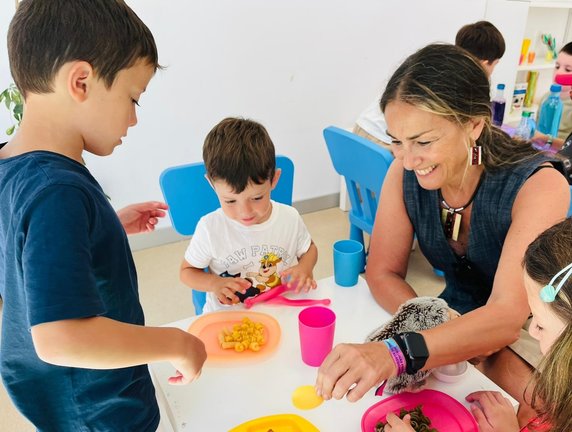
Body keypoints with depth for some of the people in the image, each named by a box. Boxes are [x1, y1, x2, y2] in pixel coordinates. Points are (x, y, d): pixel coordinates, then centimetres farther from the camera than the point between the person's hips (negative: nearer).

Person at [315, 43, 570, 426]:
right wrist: (436, 327, -27)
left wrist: (399, 352, -51)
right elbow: (383, 273, -9)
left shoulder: (537, 186, -25)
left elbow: (507, 317, -35)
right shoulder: (405, 173, -13)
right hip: (457, 322, 4)